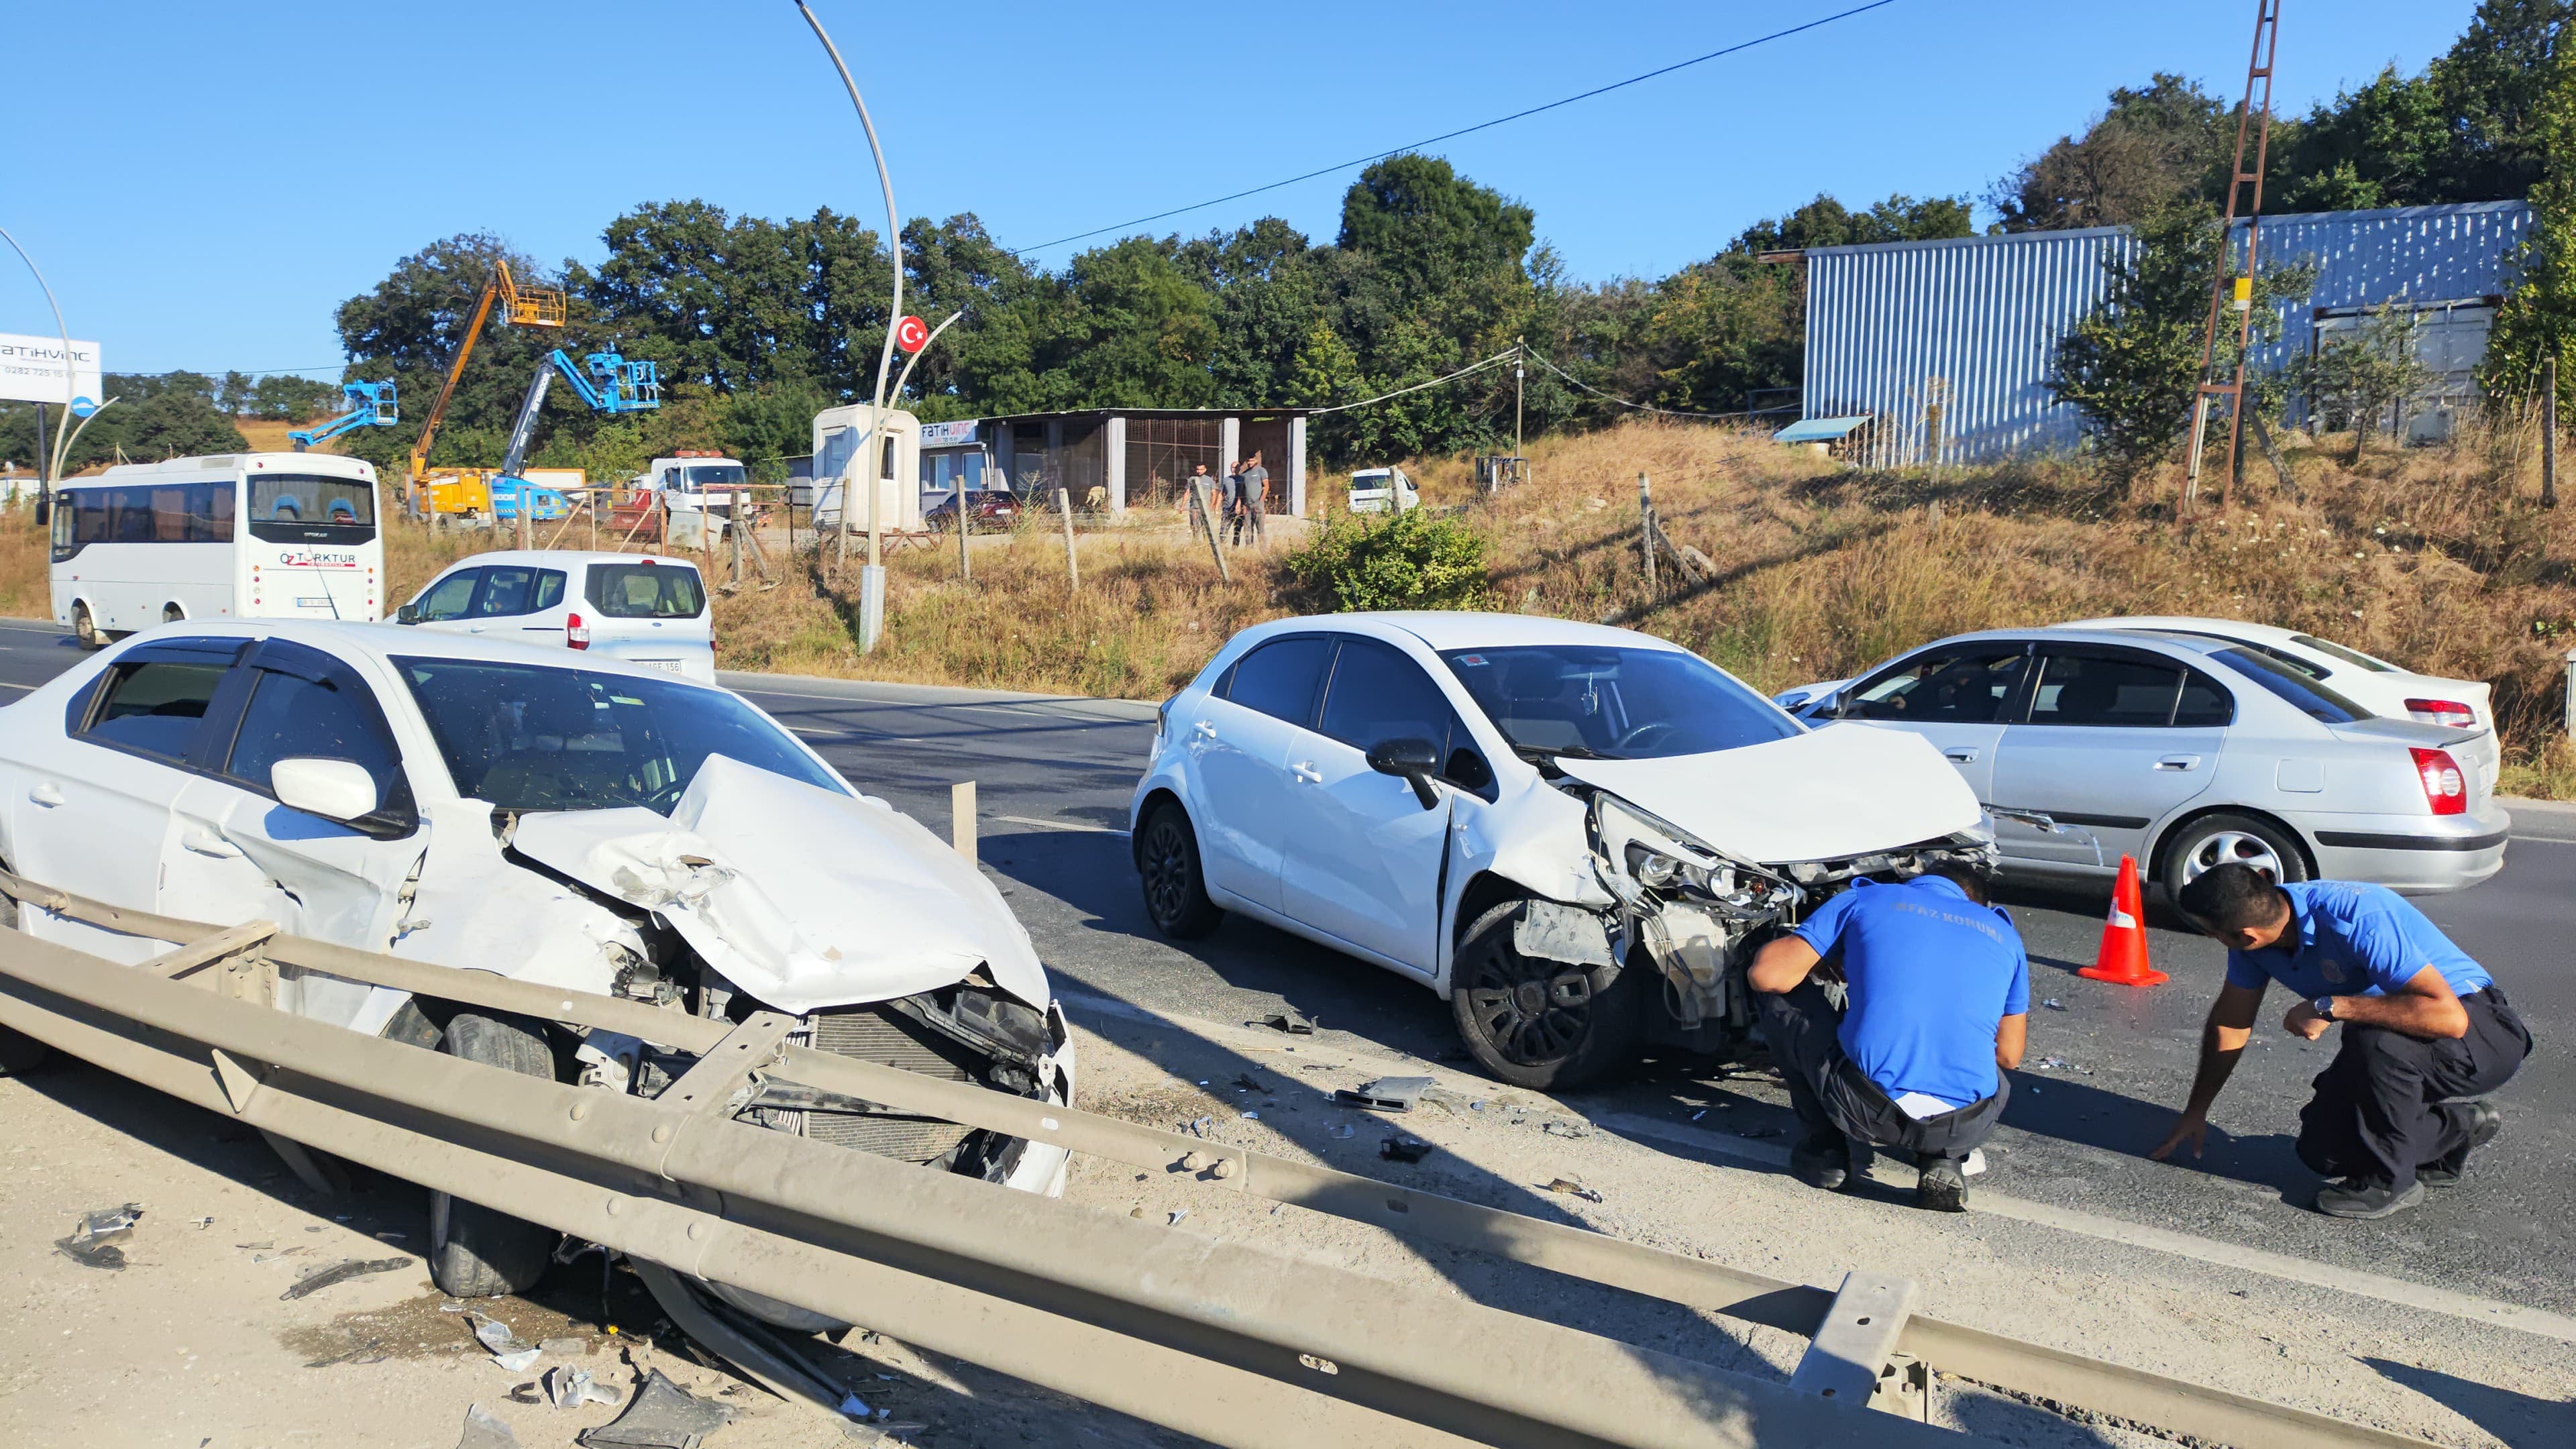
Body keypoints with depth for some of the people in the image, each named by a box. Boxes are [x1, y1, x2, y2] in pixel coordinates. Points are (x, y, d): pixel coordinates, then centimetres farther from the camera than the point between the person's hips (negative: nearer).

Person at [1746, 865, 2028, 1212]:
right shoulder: (2002, 932, 20)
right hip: (1965, 1127, 3)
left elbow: (1766, 974, 6)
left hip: (1864, 1108, -3)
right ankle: (1944, 1158, 12)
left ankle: (1829, 1146, 20)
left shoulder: (1866, 900, 12)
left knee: (1780, 995, 21)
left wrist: (1829, 961, 29)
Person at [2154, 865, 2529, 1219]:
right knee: (2322, 1150, 0)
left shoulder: (2356, 920, -35)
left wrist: (2330, 1007, -37)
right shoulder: (2254, 916, -10)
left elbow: (2448, 1016, -43)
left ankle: (2389, 1181, -15)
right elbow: (2228, 1023, 5)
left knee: (2376, 1040, -38)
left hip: (2479, 1031, -8)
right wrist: (2195, 1113, 12)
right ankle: (2456, 1128, 20)